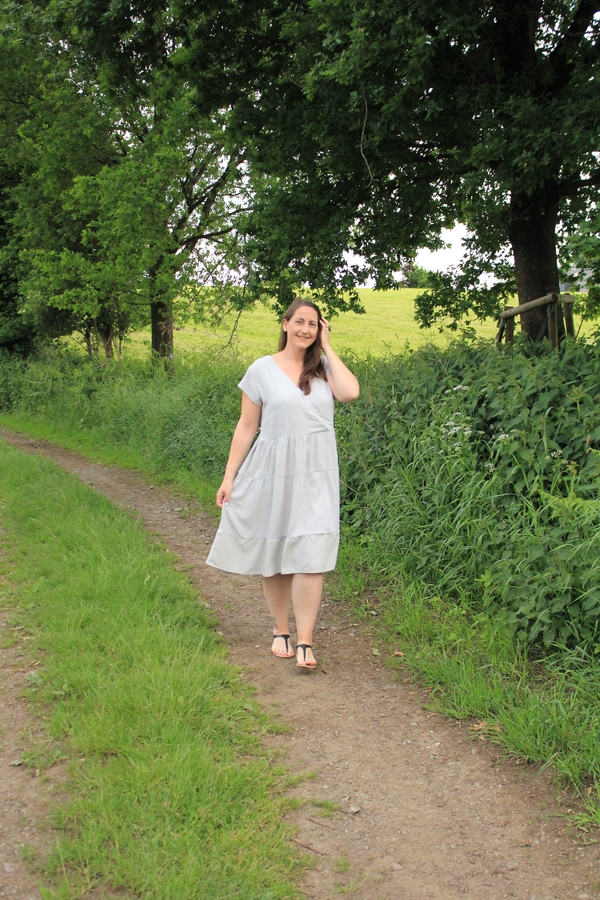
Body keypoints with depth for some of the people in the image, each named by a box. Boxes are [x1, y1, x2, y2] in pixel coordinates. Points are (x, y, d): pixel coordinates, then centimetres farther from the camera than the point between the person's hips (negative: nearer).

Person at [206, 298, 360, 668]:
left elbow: (351, 392, -14)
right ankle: (281, 630, 27)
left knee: (310, 556, -8)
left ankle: (305, 643, -4)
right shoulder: (262, 370, 3)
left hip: (316, 474, 0)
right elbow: (247, 426, 5)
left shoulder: (324, 368, 7)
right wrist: (229, 477, 2)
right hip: (273, 471, 0)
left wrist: (327, 347, -4)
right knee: (274, 554, 9)